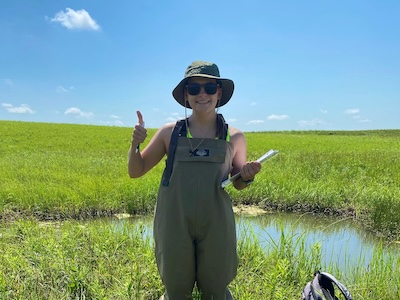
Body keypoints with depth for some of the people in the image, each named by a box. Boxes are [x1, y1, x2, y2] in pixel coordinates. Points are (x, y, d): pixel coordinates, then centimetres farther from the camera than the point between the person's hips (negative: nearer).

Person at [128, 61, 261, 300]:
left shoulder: (234, 137, 1)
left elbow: (239, 184, 13)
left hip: (216, 226, 0)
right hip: (175, 225, 0)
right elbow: (136, 172, 7)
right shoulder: (169, 132, 0)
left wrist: (248, 176, -9)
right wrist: (136, 144, -11)